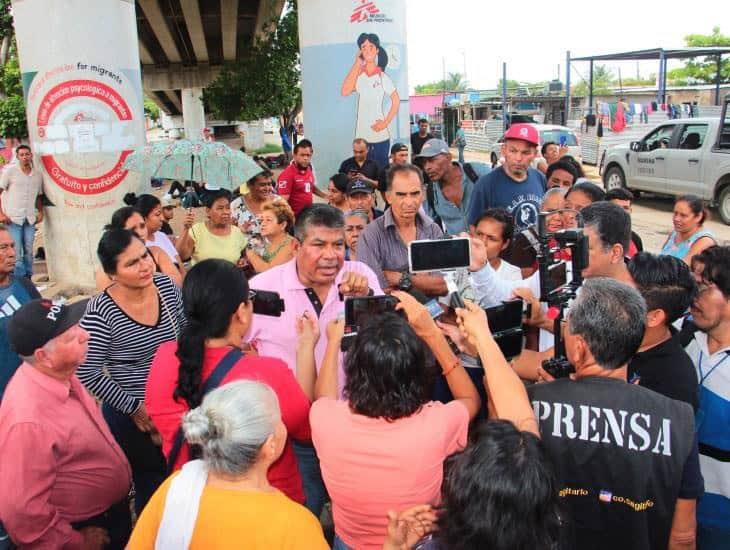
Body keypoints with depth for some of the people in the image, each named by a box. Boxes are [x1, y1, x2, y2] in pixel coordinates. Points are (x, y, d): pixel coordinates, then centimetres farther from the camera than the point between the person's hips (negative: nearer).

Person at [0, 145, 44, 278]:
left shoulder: (38, 174, 9)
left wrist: (40, 212, 4)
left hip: (30, 218, 3)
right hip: (13, 217, -3)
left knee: (28, 250, 7)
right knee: (16, 251, -4)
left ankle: (28, 279, 16)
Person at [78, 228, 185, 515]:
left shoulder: (166, 285, -8)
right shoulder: (101, 312, -23)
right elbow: (87, 374, -16)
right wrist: (134, 408, -13)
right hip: (133, 417, -5)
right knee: (152, 488, 13)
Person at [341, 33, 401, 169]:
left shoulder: (382, 76, -2)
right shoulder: (357, 74, 2)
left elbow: (396, 100, 3)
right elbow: (345, 92, -16)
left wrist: (386, 122, -7)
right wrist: (357, 63, -10)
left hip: (380, 136, -2)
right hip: (361, 135, 2)